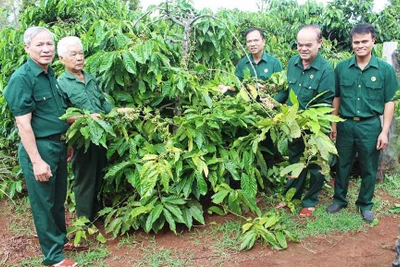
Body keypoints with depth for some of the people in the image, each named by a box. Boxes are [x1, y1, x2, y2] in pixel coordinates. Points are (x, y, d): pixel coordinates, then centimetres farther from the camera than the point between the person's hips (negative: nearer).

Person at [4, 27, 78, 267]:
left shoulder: (51, 74, 7)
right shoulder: (22, 78, -18)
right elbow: (23, 124, -20)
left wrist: (66, 144, 17)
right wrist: (36, 161, -21)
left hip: (58, 145, 8)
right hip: (38, 148, -8)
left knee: (59, 198, 21)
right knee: (44, 203, 6)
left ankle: (61, 238, 39)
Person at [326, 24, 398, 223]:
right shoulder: (341, 67, -1)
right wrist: (333, 123, 6)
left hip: (371, 126, -1)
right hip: (345, 124, 1)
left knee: (369, 169, 11)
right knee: (342, 165, 14)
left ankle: (365, 204, 29)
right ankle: (339, 199, 31)